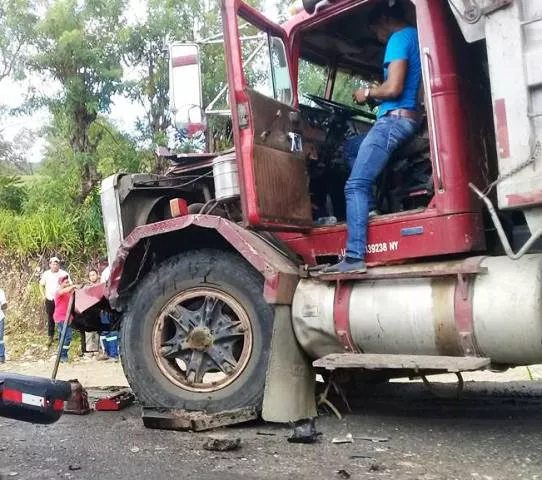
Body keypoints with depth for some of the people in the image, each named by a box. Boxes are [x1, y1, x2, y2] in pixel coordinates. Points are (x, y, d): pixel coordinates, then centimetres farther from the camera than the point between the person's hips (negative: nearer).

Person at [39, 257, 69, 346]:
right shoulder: (46, 274, 2)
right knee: (50, 319, 8)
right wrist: (43, 295, 6)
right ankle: (50, 337, 15)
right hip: (49, 300, 3)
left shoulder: (64, 274, -8)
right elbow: (41, 285, 15)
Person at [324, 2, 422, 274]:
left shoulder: (399, 39, -9)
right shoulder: (415, 36, 20)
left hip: (393, 119, -10)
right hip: (407, 119, 10)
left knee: (355, 185, -16)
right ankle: (369, 207, 13)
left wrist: (367, 93, -2)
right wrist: (375, 95, 16)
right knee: (351, 148, 27)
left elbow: (393, 88, -20)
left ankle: (355, 257, -23)